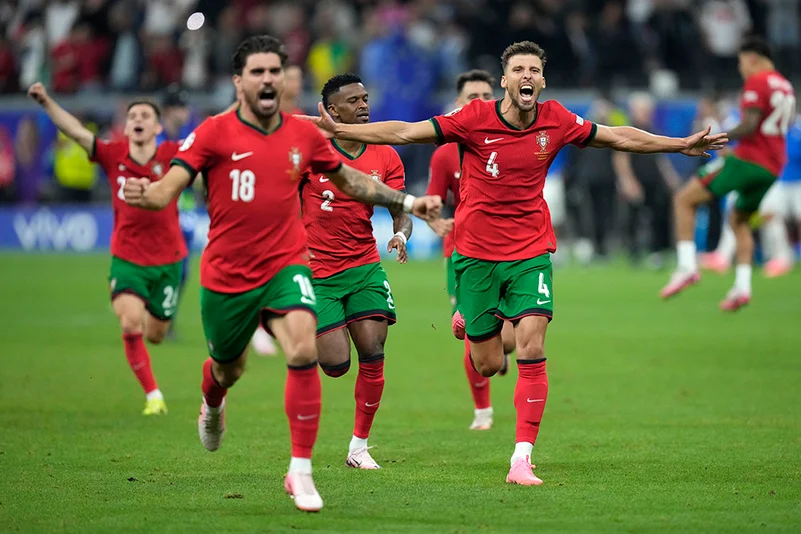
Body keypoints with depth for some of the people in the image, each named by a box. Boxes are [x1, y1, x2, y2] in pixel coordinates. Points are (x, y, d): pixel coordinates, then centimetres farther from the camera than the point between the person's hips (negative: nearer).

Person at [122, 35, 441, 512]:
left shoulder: (304, 135, 0)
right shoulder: (214, 133, -10)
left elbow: (351, 181, 16)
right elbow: (168, 190, -18)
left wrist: (408, 203, 10)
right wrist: (142, 194, -41)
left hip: (285, 266, 1)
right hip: (226, 275, -1)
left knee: (303, 352, -24)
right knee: (228, 369, 19)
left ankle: (301, 472, -15)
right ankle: (213, 405, 60)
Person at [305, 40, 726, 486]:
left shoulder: (556, 121, -2)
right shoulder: (475, 119, -10)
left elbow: (619, 137, 11)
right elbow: (404, 132, -9)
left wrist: (680, 145, 15)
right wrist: (338, 130, -15)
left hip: (531, 251, 1)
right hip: (476, 252, -1)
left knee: (531, 351, -16)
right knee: (488, 366, 1)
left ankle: (522, 458, -13)